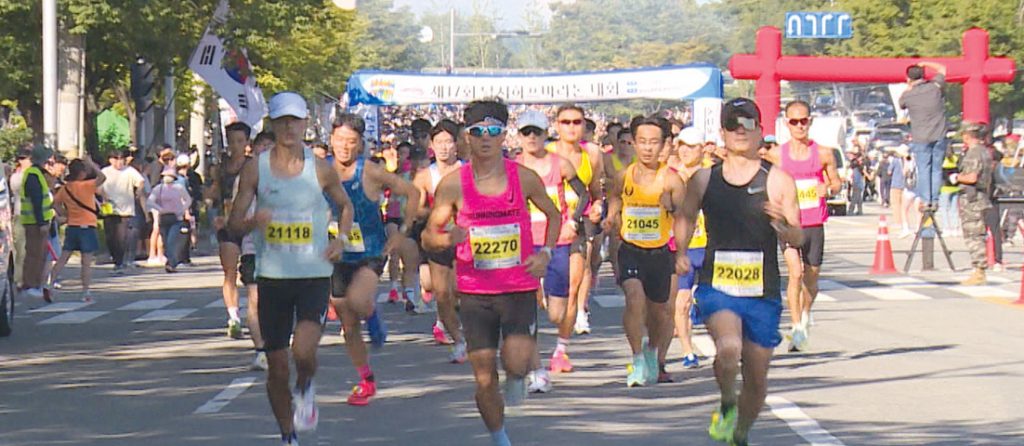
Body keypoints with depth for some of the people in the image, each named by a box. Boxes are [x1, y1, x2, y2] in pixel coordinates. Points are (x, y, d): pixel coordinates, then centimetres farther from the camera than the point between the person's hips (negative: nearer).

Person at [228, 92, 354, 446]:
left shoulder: (320, 170, 1)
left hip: (315, 275, -1)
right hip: (272, 277, 1)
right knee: (277, 367, 5)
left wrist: (341, 239, 2)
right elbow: (233, 224, 0)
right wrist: (252, 222, -22)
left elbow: (346, 206, 19)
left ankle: (305, 391, 13)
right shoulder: (255, 169, 0)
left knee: (304, 351, -23)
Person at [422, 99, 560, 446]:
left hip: (520, 287, 0)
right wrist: (447, 239, -20)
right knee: (485, 380, 1)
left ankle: (517, 375, 18)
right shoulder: (453, 185, -3)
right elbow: (428, 237, 3)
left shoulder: (524, 178, 0)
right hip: (475, 291, 0)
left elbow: (553, 214, 16)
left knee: (517, 363, -19)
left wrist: (545, 253, 0)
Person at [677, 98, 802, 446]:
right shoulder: (704, 180, 5)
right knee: (729, 348, -30)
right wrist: (680, 252, 7)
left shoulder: (778, 181, -1)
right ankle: (727, 405, 0)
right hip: (717, 286, 0)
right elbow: (687, 217, 23)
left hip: (763, 293, 0)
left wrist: (781, 225, -23)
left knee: (757, 377, 7)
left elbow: (799, 239, -3)